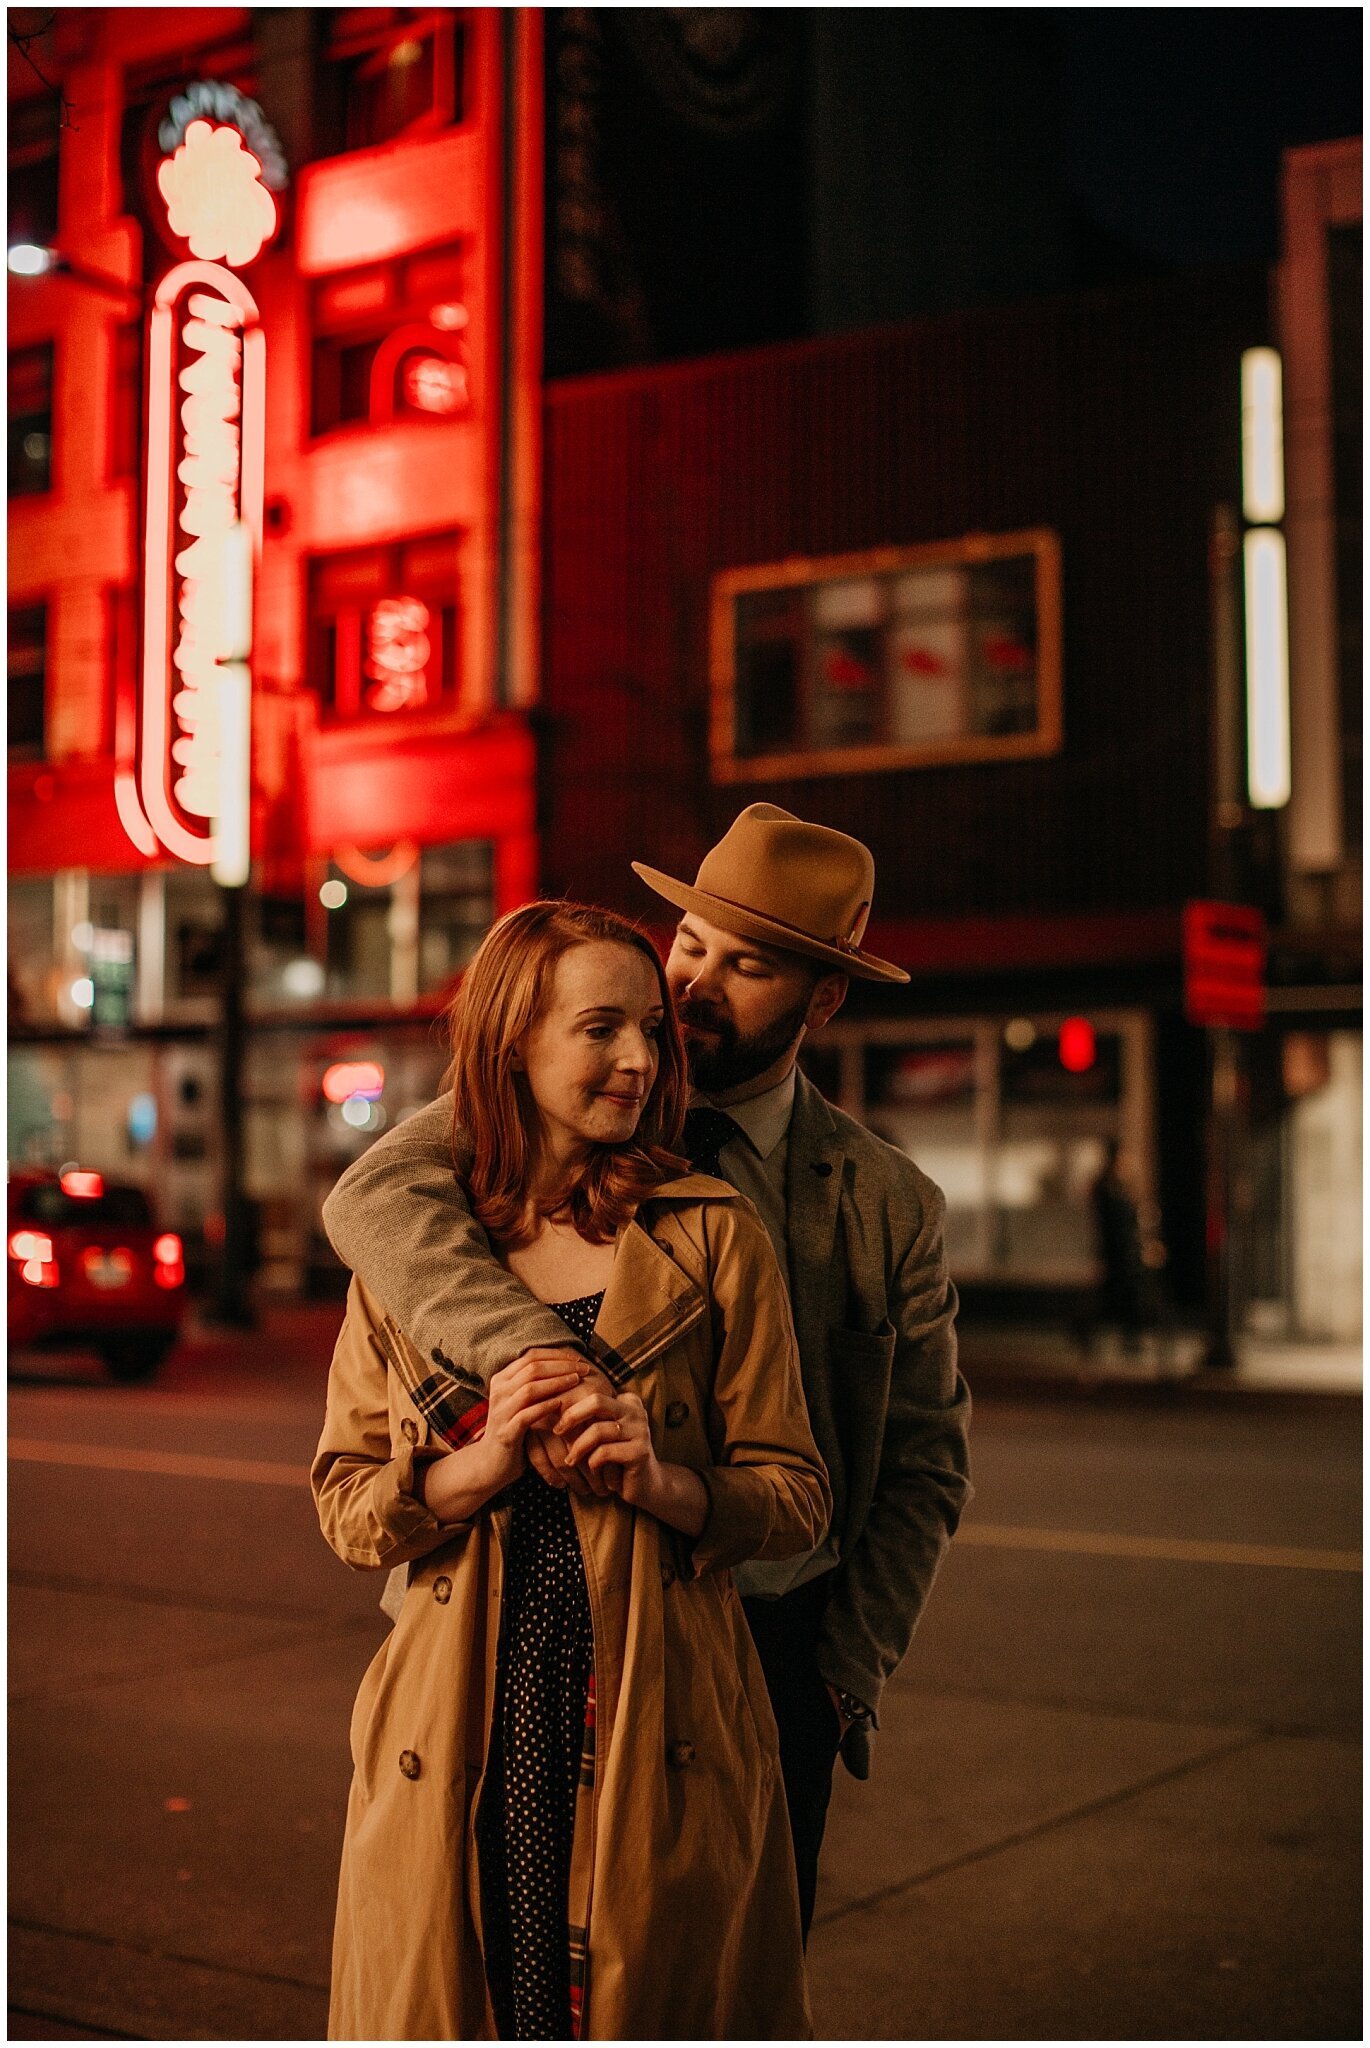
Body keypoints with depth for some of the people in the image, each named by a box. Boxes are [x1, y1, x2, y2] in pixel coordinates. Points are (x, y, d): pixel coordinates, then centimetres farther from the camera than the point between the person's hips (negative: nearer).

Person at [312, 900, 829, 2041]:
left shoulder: (713, 1237, 2)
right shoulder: (408, 1238, 6)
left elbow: (797, 1499, 2)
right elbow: (346, 1505, 5)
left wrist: (661, 1482, -17)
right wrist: (482, 1463, -13)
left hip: (658, 1737, -1)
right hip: (459, 1739, 1)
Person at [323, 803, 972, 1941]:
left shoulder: (889, 1205, 1)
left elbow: (925, 1464, 7)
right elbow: (378, 1194, -23)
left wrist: (848, 1679, -1)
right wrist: (521, 1349, -39)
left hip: (777, 1654, 2)